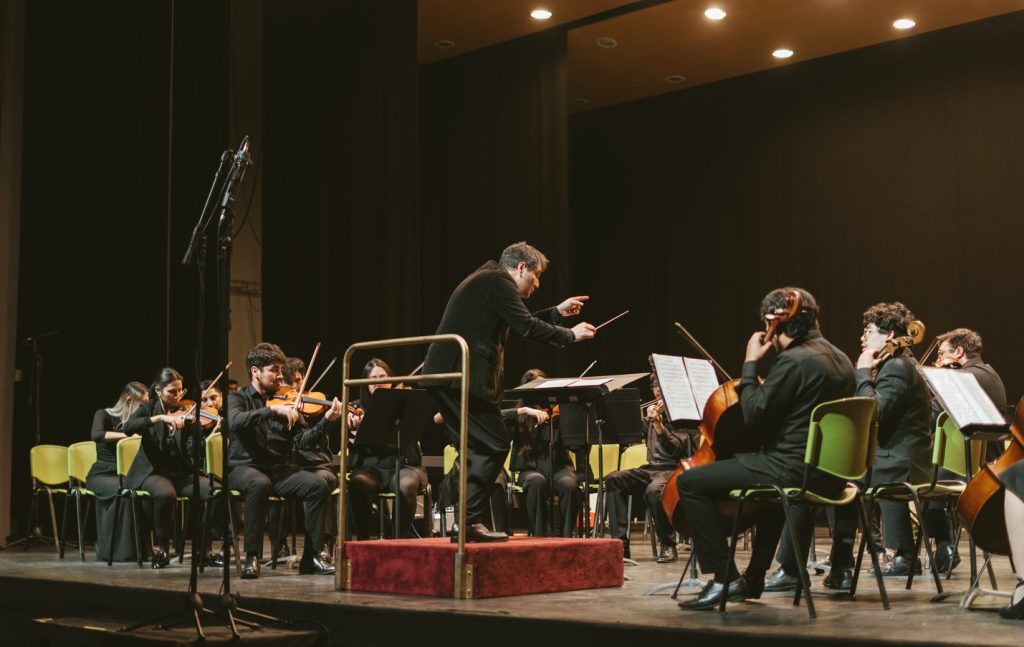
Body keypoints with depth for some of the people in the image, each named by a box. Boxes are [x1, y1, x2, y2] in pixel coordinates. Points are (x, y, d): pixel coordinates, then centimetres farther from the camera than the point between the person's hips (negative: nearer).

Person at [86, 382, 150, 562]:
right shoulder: (104, 415, -3)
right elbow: (97, 435, -27)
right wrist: (129, 434, -36)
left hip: (125, 476, 4)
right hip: (102, 474, -4)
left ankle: (139, 548, -21)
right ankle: (116, 550, -27)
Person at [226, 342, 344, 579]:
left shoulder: (285, 401, 13)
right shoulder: (238, 398, 4)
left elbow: (304, 439, 0)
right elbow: (235, 422, -21)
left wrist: (327, 421, -16)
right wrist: (273, 410, -30)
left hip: (281, 470, 4)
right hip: (246, 467, -4)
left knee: (317, 485, -22)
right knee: (259, 484, -38)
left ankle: (311, 557, -14)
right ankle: (252, 557, -25)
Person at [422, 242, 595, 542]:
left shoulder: (486, 280, 24)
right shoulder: (498, 281, -6)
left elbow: (517, 324, 32)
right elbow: (526, 327, -15)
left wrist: (557, 312, 28)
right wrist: (570, 334, -4)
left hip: (447, 376, 10)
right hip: (462, 376, -10)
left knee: (478, 449, 13)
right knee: (495, 445, -7)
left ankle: (465, 522, 14)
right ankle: (468, 521, -8)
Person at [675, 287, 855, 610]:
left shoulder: (793, 360, -16)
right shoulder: (840, 359, 13)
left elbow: (753, 416, -16)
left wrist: (750, 364, -7)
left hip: (794, 470, -10)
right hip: (829, 475, 10)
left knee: (689, 482, -5)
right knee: (775, 482, 43)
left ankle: (726, 578, -6)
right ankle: (754, 578, 42)